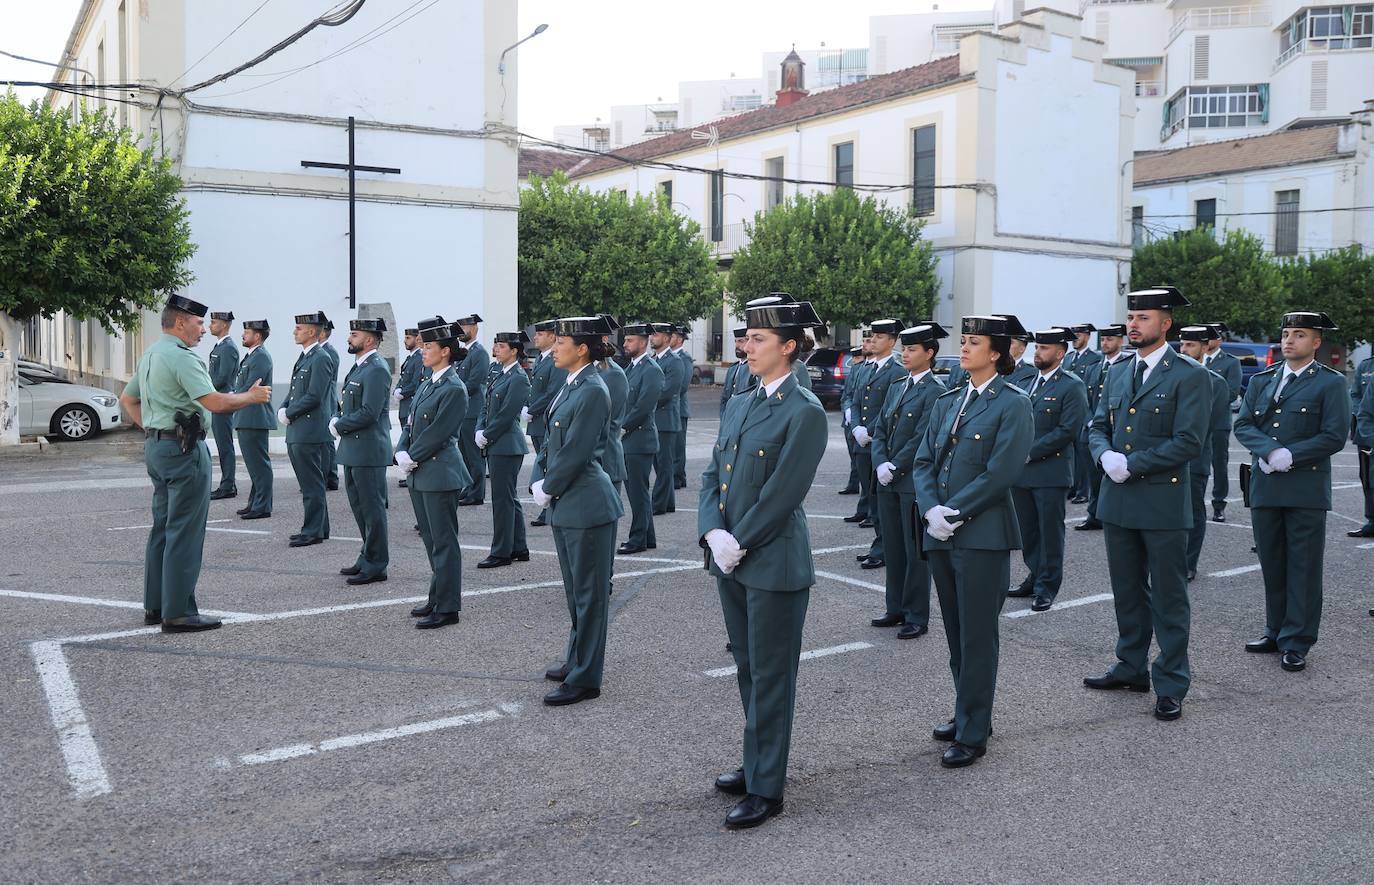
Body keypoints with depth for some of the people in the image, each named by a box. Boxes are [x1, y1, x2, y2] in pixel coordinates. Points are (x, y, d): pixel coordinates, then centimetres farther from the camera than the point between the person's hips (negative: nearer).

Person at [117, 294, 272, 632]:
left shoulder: (149, 356, 15)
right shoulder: (182, 357, -16)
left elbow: (127, 399, 25)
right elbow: (215, 403, -23)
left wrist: (150, 428, 19)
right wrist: (252, 397, -9)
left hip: (155, 446, 10)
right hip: (183, 448, -10)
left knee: (162, 528, 15)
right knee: (184, 532, -6)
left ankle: (155, 605, 22)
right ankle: (178, 613, -3)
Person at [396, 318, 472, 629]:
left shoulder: (454, 389, -14)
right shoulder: (427, 384, 13)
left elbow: (437, 434, -17)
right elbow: (410, 424, 13)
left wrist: (412, 458, -10)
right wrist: (402, 453, -2)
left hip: (440, 474, -9)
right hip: (420, 474, 9)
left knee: (444, 541, -2)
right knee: (430, 540, 16)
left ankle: (448, 608, 6)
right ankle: (437, 598, 27)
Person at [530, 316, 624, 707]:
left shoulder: (593, 391, -18)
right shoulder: (570, 386, 11)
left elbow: (575, 452, -19)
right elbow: (552, 441, 16)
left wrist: (548, 489, -9)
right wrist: (542, 482, 6)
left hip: (586, 505, -10)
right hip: (565, 505, 10)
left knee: (589, 593, 1)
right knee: (575, 590, 20)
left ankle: (585, 679, 9)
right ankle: (577, 660, 33)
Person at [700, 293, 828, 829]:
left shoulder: (805, 412, -13)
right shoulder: (739, 406, 11)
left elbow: (782, 492, -18)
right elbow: (712, 476, 9)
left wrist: (739, 544, -14)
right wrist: (712, 533, -7)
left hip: (774, 565, -8)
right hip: (730, 561, 8)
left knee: (770, 678, 3)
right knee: (747, 672, 18)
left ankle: (767, 789, 14)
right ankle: (757, 764, 34)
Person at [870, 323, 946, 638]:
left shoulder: (935, 391, -9)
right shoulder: (896, 388, 14)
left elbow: (921, 438, -16)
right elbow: (880, 430, 11)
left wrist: (894, 468, -14)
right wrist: (881, 465, -4)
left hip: (914, 481, -7)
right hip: (888, 481, 7)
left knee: (915, 550, 1)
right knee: (894, 547, 13)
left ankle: (917, 617, 9)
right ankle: (896, 608, 24)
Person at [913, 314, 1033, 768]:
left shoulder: (1013, 404, -7)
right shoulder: (947, 402, 13)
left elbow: (1000, 473, -15)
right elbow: (924, 461, 10)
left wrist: (953, 513, -15)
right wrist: (931, 510, -7)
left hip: (982, 536, -6)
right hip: (940, 535, 7)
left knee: (976, 637, 0)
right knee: (956, 633, 15)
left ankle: (973, 734, 10)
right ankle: (969, 714, 30)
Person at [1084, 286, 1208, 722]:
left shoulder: (1189, 376, -9)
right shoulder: (1118, 373, 11)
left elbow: (1188, 442, -16)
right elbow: (1099, 426, 13)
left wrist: (1132, 464, -18)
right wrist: (1105, 455, -9)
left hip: (1163, 503, -6)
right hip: (1118, 501, 6)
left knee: (1168, 598, 4)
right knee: (1127, 592, 17)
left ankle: (1171, 684, 13)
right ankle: (1132, 667, 31)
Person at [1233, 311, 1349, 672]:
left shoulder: (1331, 383, 0)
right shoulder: (1261, 381, 13)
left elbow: (1334, 436, -8)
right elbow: (1242, 425, 4)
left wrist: (1290, 456, -15)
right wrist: (1271, 450, -13)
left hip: (1306, 490, -4)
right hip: (1265, 488, 4)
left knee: (1303, 567, 1)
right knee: (1272, 564, 12)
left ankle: (1297, 642, 7)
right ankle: (1276, 632, 23)